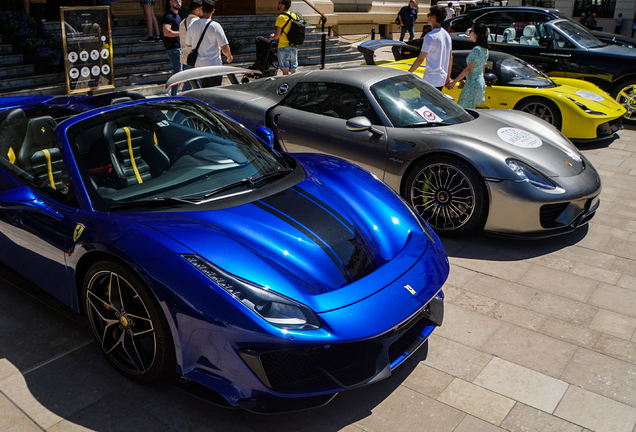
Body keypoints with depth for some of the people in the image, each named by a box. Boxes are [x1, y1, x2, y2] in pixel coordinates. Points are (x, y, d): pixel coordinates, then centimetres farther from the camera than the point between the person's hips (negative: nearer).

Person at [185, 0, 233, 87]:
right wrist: (229, 56, 7)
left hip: (199, 65, 5)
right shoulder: (215, 26, -12)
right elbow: (224, 47, -13)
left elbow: (188, 44, 13)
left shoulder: (193, 25, 2)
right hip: (214, 65, -5)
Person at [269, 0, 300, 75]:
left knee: (285, 71, -4)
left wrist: (272, 37, 6)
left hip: (284, 46, -6)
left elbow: (278, 34, -14)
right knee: (293, 71, 9)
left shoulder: (281, 17, -12)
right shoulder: (295, 16, 8)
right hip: (294, 46, 6)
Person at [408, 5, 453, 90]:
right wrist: (448, 77, 24)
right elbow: (450, 58, 16)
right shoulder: (447, 35, 11)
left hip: (431, 80, -9)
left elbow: (420, 59, -17)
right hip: (442, 79, 9)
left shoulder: (430, 36, -16)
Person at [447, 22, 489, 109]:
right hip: (480, 82, 10)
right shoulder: (485, 50, 11)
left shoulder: (476, 50, -18)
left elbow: (468, 69, -20)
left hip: (472, 84, -10)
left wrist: (454, 82, -17)